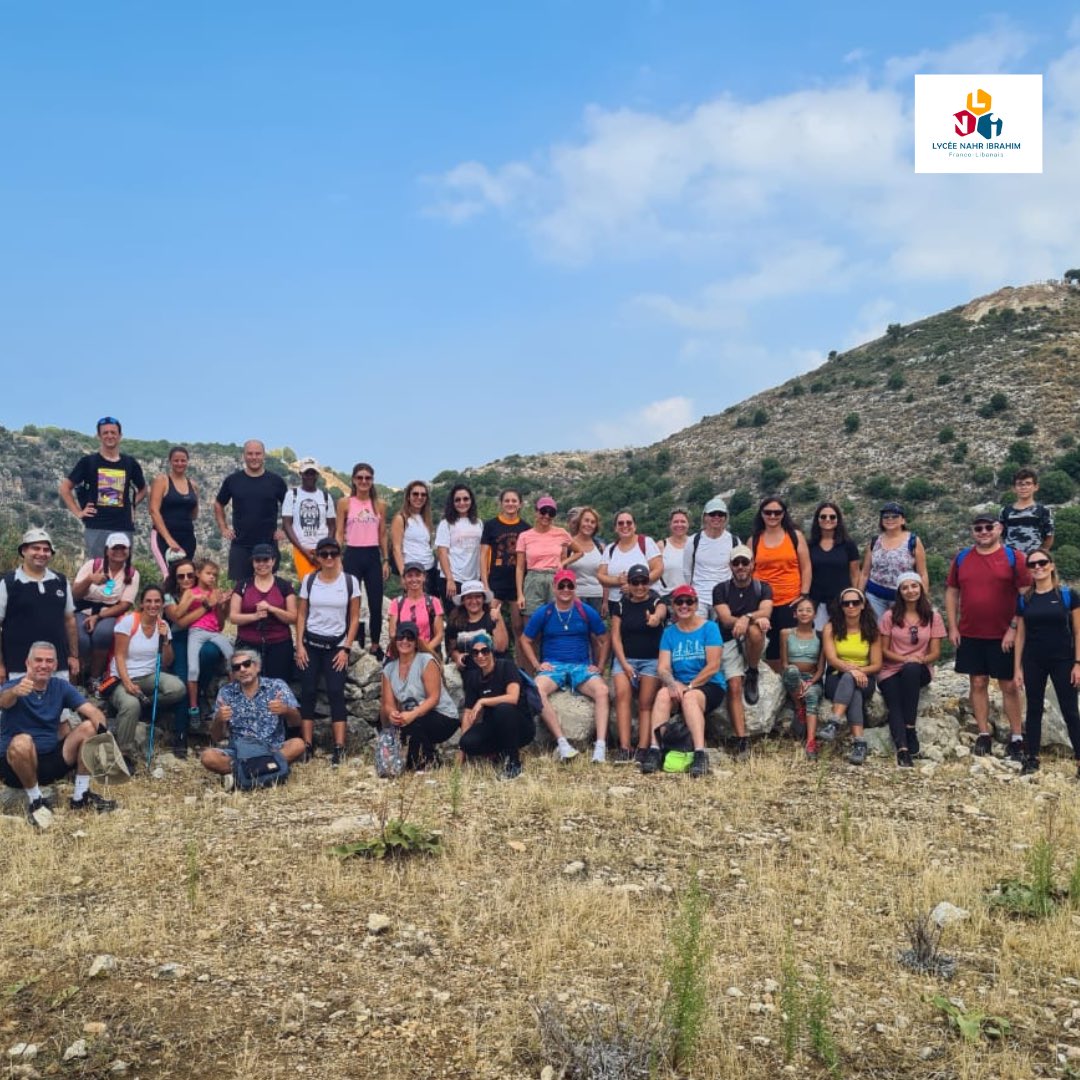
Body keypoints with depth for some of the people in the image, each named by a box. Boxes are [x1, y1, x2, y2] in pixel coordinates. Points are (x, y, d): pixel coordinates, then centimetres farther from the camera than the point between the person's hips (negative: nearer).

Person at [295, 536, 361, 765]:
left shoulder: (350, 581, -3)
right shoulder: (309, 580, 2)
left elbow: (354, 619, -1)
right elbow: (301, 615, 5)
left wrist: (346, 649, -7)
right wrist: (299, 645, -4)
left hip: (336, 645, -2)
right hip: (310, 643, 2)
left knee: (336, 693, -8)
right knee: (308, 693, 1)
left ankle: (339, 748, -7)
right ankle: (307, 745, 6)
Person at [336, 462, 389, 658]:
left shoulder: (380, 505, 7)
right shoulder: (345, 502, 1)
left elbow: (383, 535, 11)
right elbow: (339, 533, 2)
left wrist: (386, 560, 6)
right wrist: (337, 558, -6)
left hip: (373, 556, 2)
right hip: (352, 555, -2)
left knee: (376, 604, 4)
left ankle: (375, 645, 16)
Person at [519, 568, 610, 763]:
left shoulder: (587, 612, 6)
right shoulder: (543, 613, 5)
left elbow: (604, 640, 15)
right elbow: (526, 641, 12)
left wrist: (599, 666, 4)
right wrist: (537, 665, -1)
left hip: (581, 666, 1)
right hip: (552, 666, 0)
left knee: (602, 690, -30)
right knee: (537, 690, -34)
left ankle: (601, 745, -35)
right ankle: (561, 742, -35)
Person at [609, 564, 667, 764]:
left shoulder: (656, 602, 0)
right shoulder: (621, 606, 8)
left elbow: (661, 611, -26)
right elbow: (615, 636, 4)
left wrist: (656, 618, -52)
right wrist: (624, 663, -9)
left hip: (652, 660, -1)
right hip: (625, 658, 1)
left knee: (646, 704, -10)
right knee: (622, 695, -20)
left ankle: (642, 750, -13)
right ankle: (624, 749, -24)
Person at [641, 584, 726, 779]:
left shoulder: (709, 627, 0)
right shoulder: (669, 632, 10)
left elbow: (713, 666, -9)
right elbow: (662, 667, 1)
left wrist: (689, 686, -15)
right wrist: (672, 683, -21)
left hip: (709, 686, -3)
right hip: (679, 686, 3)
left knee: (690, 697, -36)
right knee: (663, 694, -30)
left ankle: (700, 754, -47)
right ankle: (654, 749, -40)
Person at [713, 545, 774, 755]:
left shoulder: (763, 588, 7)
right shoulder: (721, 589, 6)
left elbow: (765, 612, -12)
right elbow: (726, 619, -9)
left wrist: (746, 618, -34)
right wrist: (756, 618, -24)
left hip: (754, 642, 0)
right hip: (729, 642, 0)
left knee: (754, 631, -36)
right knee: (734, 686, -17)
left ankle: (753, 675, -11)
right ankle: (741, 739, -16)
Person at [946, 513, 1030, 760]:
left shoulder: (1013, 557, -4)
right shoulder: (961, 558, 6)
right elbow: (952, 592, 10)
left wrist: (1014, 628, -12)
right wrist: (952, 627, 3)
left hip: (1003, 637, -3)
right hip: (970, 635, 3)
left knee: (1009, 685, 3)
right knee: (978, 683, 7)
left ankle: (1017, 737, 11)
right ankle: (984, 735, 15)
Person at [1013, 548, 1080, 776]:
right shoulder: (1024, 599, 3)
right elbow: (1020, 635, 7)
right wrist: (1017, 667, 4)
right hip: (1033, 662, 3)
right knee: (1034, 709, 10)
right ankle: (1032, 758, 17)